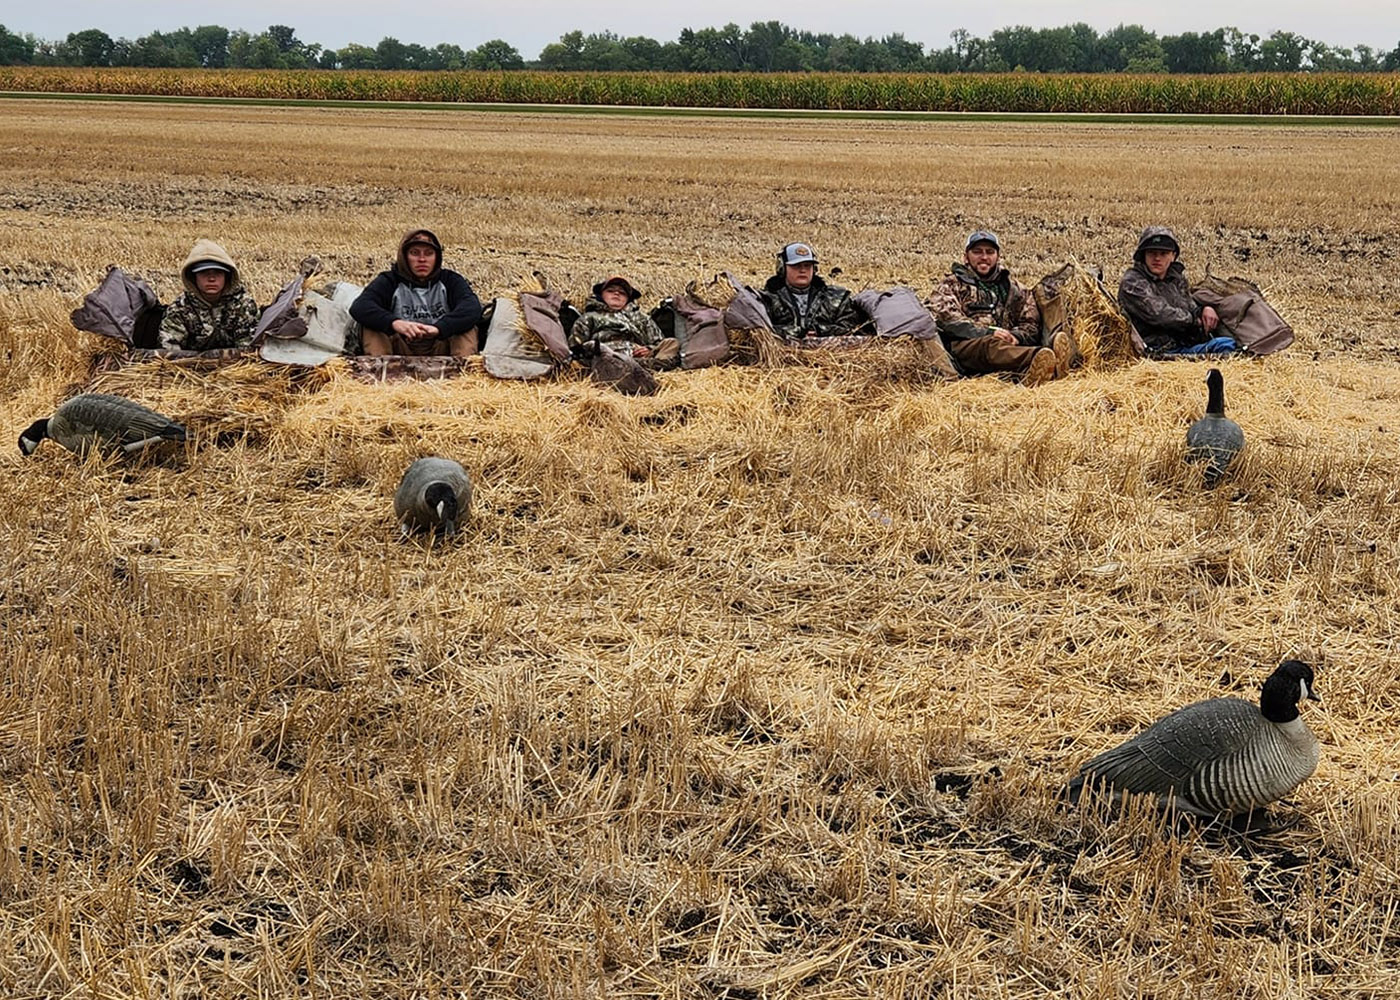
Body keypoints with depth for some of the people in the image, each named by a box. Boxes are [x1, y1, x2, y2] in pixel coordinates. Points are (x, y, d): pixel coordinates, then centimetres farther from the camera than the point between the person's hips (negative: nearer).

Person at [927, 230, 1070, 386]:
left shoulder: (1012, 287, 30)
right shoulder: (952, 284, 20)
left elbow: (1031, 323, 21)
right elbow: (947, 317, 0)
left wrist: (1016, 336, -5)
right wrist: (987, 333, -14)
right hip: (964, 346, -4)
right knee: (990, 346, -39)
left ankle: (1031, 373, -68)